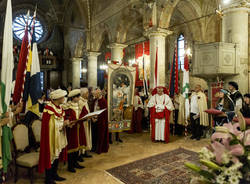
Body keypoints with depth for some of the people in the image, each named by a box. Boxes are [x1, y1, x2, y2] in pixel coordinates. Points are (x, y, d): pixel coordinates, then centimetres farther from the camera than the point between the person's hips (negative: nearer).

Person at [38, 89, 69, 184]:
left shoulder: (60, 107, 6)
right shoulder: (49, 109, -20)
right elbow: (51, 125, -22)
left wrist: (66, 123, -5)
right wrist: (63, 124, -21)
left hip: (59, 136, 8)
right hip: (51, 137, -8)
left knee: (58, 155, 17)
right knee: (51, 156, 3)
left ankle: (54, 174, 34)